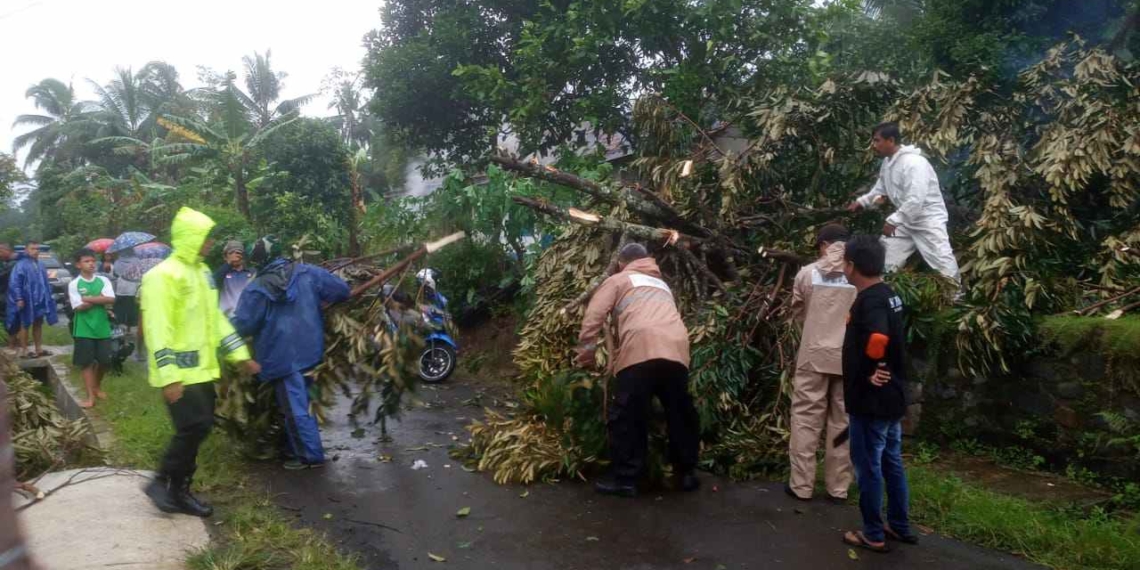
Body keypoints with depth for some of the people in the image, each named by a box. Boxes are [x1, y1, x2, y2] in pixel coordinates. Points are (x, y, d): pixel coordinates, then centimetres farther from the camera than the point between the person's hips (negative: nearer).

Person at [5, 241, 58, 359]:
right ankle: (24, 351, 7)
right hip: (27, 301, -7)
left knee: (38, 324, 12)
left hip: (40, 300, 7)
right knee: (25, 325, 1)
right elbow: (14, 283, -15)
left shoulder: (40, 265, 11)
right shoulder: (21, 265, -12)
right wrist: (19, 298, -20)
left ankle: (39, 349, 19)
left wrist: (48, 297, 18)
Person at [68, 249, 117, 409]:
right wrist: (100, 299, -9)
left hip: (102, 328, 2)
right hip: (84, 329, -2)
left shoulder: (103, 280, 3)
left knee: (105, 361, 7)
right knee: (86, 363, 0)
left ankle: (98, 386, 33)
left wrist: (88, 298, -14)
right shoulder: (74, 284, -3)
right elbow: (79, 307, -13)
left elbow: (111, 300, -11)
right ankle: (91, 397, 5)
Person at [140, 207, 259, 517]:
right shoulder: (163, 275, -15)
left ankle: (179, 491, 22)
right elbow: (157, 329, -20)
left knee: (196, 429, 11)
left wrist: (240, 354, 16)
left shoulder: (202, 272, 13)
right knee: (195, 427, -11)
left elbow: (215, 318, 19)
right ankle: (162, 482, 7)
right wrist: (168, 375, -25)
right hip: (180, 373, -9)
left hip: (202, 369, 9)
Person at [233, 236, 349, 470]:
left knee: (295, 408, 2)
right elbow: (342, 289, 0)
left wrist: (229, 323, 15)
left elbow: (243, 325, -8)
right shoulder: (307, 272, -1)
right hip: (310, 351, 5)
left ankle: (311, 455, 7)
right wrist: (320, 304, 18)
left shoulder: (256, 289, -10)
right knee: (302, 404, 19)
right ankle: (297, 447, 29)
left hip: (282, 356, -5)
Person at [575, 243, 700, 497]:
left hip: (642, 349, -5)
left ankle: (624, 479, 4)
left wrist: (586, 350, 17)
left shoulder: (618, 280, 22)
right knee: (680, 414, 16)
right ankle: (686, 473, 25)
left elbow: (594, 314, 9)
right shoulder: (662, 284, 38)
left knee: (627, 417, 1)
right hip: (676, 350, 5)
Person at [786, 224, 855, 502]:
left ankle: (801, 485, 10)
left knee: (806, 419, 6)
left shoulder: (808, 273, -2)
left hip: (815, 354, -1)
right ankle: (838, 488, 15)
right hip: (851, 357, 1)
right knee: (843, 421, 9)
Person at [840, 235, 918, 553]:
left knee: (868, 467, 4)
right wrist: (879, 370, 7)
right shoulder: (887, 294, 8)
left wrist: (868, 373, -25)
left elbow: (877, 339, -40)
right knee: (892, 463, 19)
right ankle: (900, 526, 31)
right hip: (891, 396, 9)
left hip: (871, 399, -9)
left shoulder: (869, 300, -22)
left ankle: (873, 535, 16)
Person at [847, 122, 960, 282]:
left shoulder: (914, 162, -26)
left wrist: (893, 221, -31)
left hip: (928, 221, -9)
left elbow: (915, 201, -33)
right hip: (905, 221, 9)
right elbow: (880, 189, 18)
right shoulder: (887, 162, 3)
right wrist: (862, 201, 6)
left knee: (944, 265, -7)